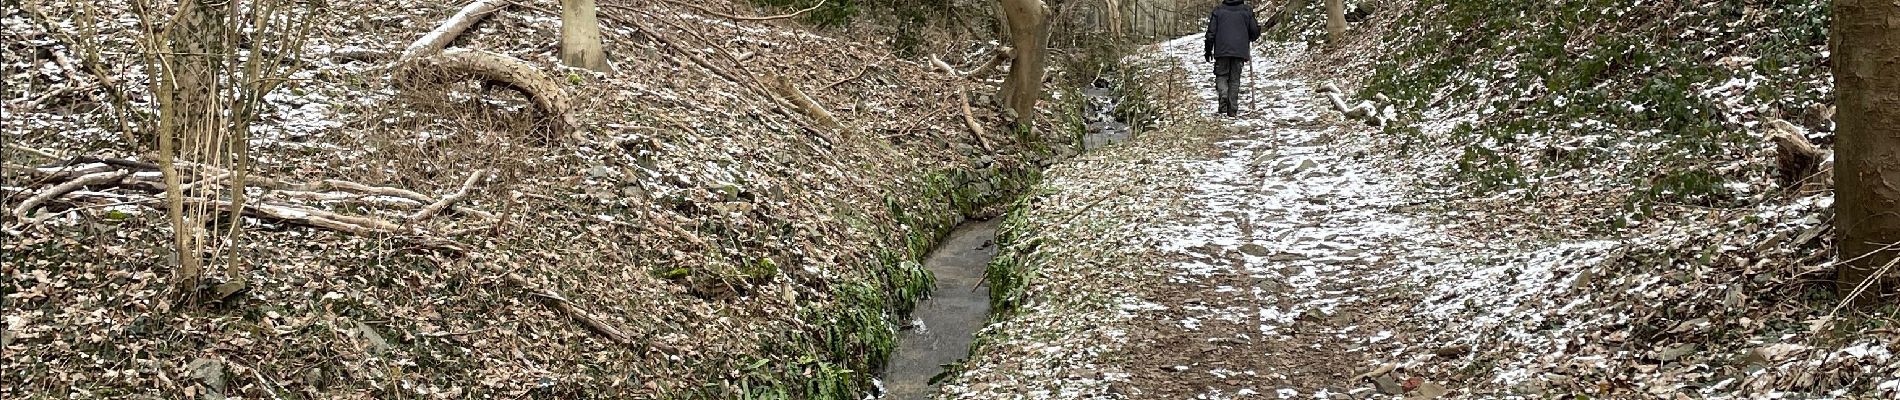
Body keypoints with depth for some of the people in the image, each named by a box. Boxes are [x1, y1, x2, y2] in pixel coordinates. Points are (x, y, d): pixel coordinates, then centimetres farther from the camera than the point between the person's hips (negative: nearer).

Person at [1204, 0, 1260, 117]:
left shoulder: (1218, 11, 3)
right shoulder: (1246, 11, 3)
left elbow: (1211, 33, 2)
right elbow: (1254, 32, 6)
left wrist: (1208, 51, 12)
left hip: (1222, 51, -1)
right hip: (1240, 51, 1)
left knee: (1221, 76, 10)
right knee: (1235, 79, 7)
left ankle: (1223, 94, -21)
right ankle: (1232, 110, 4)